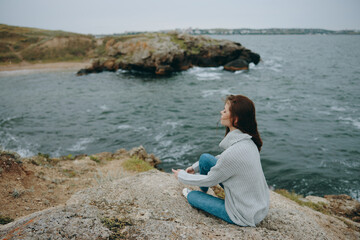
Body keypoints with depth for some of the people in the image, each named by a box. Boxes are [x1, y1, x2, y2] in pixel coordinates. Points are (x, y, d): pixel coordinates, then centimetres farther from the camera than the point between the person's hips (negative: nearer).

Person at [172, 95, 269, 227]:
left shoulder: (234, 152, -34)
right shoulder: (247, 140, -6)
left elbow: (209, 179, -17)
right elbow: (222, 159, 13)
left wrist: (181, 176, 0)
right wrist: (195, 167, 18)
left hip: (246, 216, -7)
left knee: (192, 196, 6)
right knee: (205, 158, 2)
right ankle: (203, 192, 29)